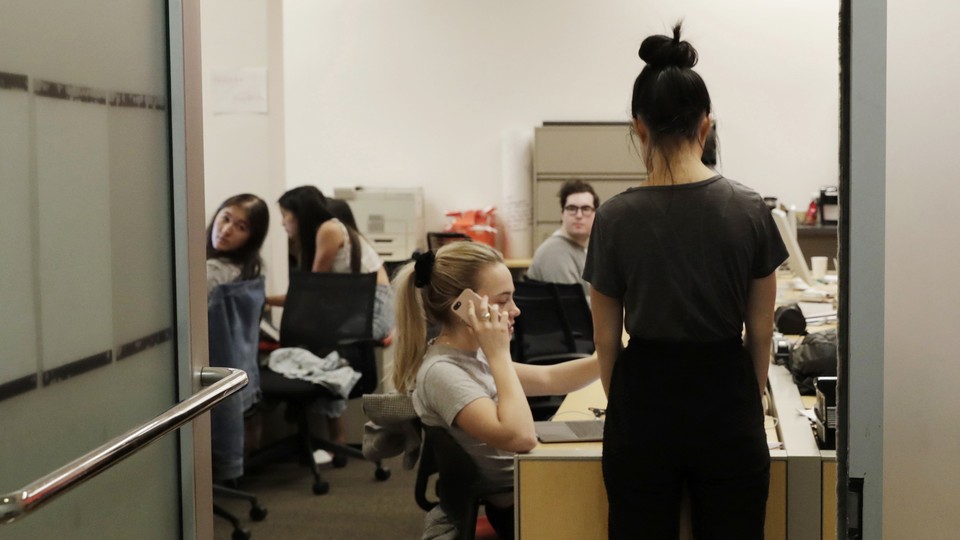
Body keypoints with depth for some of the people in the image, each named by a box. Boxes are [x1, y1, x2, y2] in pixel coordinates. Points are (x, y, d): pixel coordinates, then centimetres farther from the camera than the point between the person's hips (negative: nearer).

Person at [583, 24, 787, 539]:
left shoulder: (616, 217, -8)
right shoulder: (749, 208, -6)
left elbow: (607, 340, 0)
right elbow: (760, 330, 2)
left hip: (645, 402, 0)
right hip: (726, 402, 1)